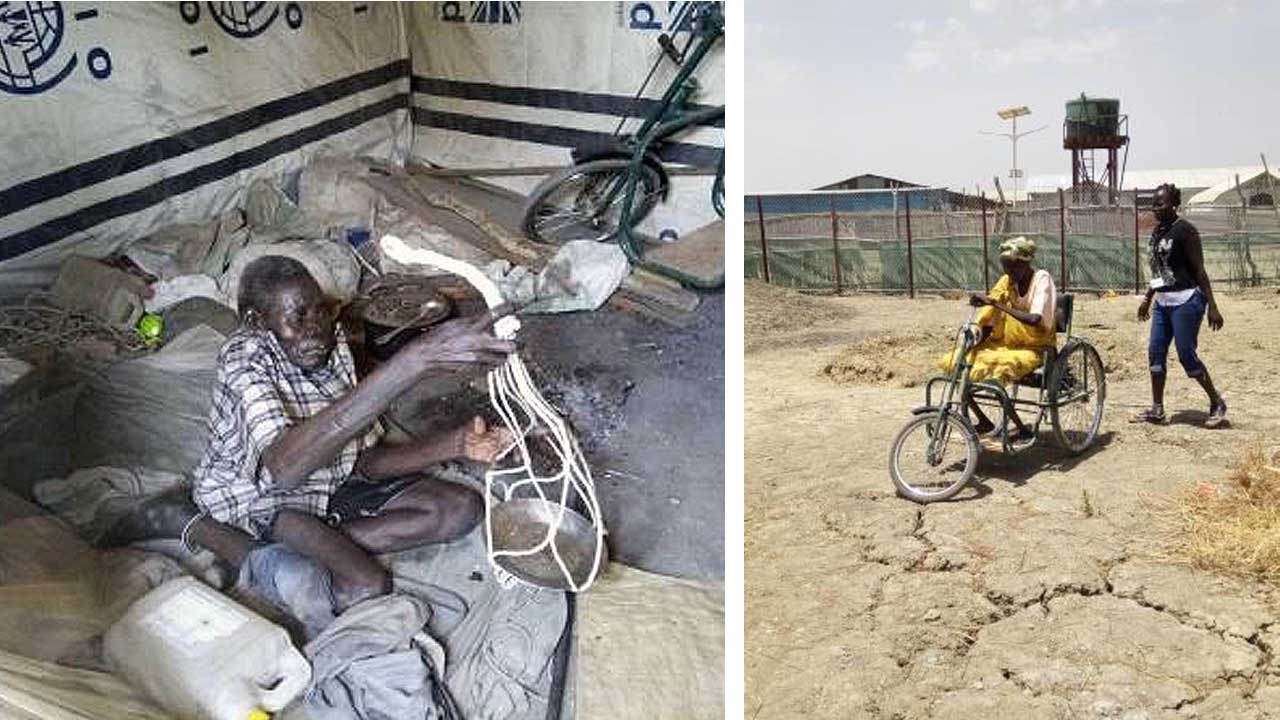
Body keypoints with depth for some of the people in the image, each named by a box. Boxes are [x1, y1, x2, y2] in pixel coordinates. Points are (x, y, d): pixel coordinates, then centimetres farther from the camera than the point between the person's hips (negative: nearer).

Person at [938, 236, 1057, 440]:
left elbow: (1034, 319, -31)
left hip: (1033, 348, -7)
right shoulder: (1007, 281, 3)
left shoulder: (1042, 279, -14)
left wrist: (995, 303, -34)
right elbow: (989, 323, 4)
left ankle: (1023, 429, -15)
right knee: (954, 365, -9)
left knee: (993, 374, -33)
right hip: (1006, 343, 7)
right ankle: (984, 422, 6)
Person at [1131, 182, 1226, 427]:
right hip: (1163, 302, 8)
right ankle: (1157, 409, 12)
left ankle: (1217, 403, 13)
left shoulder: (1184, 230, -12)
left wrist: (1212, 307, -15)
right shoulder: (1157, 231, 11)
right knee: (1156, 352, 5)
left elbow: (1199, 270, -13)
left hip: (1186, 300, -8)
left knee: (1186, 355, -5)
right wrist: (1147, 299, 25)